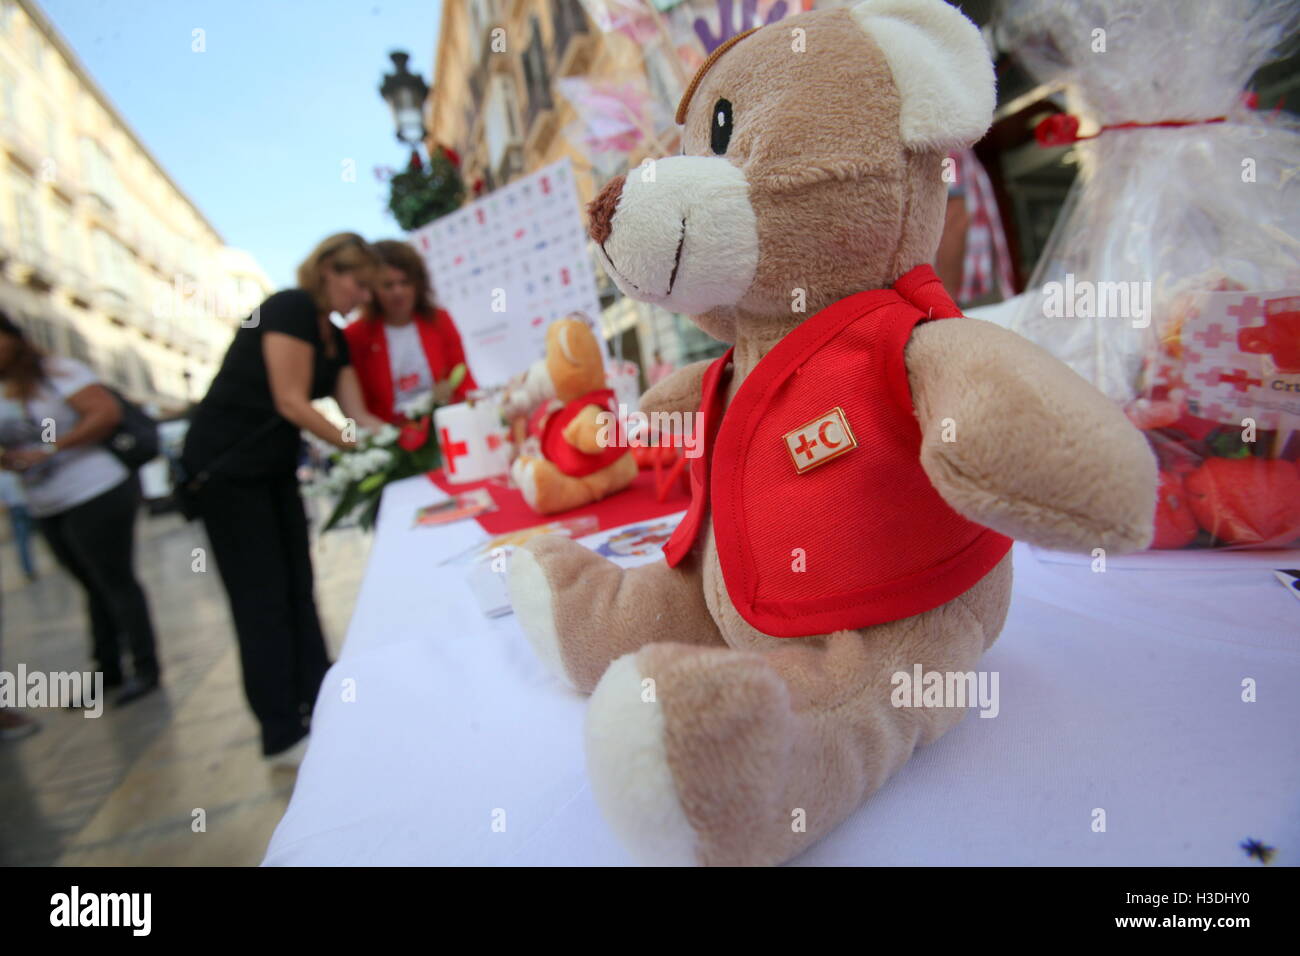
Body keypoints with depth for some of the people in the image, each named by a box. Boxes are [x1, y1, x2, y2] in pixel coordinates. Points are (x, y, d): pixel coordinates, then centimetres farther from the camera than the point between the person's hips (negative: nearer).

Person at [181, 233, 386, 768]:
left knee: (297, 588, 8)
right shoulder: (290, 309, -16)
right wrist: (360, 448, -26)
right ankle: (283, 738, 5)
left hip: (274, 468, 8)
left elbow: (356, 415, 2)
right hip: (225, 467, -8)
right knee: (261, 598, -4)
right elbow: (291, 403, -23)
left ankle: (317, 708, 19)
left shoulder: (336, 339, 9)